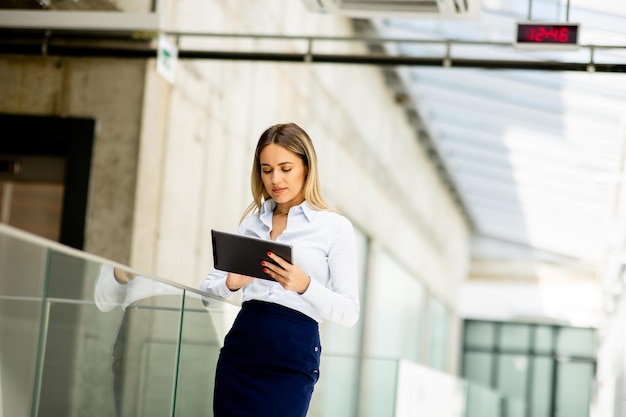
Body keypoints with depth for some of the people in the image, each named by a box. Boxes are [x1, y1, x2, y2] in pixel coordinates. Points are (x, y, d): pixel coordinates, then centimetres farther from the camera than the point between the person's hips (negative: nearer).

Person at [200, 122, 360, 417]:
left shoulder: (335, 227, -1)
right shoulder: (251, 222, 13)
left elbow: (349, 313, -6)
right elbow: (208, 286, 12)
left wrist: (304, 285, -23)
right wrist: (231, 284, -10)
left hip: (292, 357, -4)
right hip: (239, 348, 4)